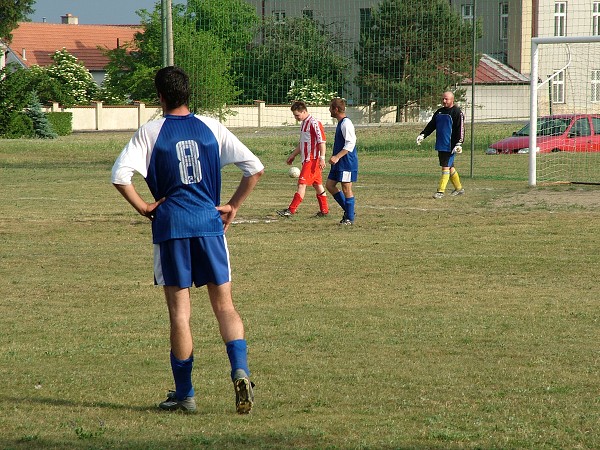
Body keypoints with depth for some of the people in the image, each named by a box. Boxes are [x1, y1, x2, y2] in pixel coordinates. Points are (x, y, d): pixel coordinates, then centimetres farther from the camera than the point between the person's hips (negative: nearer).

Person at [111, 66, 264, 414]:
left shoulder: (151, 132, -2)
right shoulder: (211, 127, 5)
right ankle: (240, 370, -17)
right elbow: (255, 168, 3)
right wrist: (232, 206, 10)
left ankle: (185, 394, 9)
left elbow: (120, 175, -13)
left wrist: (144, 208, 0)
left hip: (171, 228, -1)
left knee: (180, 312, 5)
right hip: (210, 224, 2)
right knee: (225, 306, 6)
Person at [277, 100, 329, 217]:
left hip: (312, 160, -10)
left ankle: (291, 210, -16)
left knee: (302, 184, -12)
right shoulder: (303, 124, 16)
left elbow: (321, 142, -18)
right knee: (317, 185, 12)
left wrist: (322, 158, -22)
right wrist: (293, 155, 26)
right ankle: (324, 210, 16)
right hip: (307, 159, 10)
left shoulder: (314, 123, -14)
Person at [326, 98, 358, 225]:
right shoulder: (340, 123, 15)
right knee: (330, 185, 11)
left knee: (346, 189, -4)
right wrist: (335, 157, 23)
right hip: (339, 163, 10)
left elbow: (350, 143, -23)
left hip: (347, 162, -10)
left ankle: (349, 218, 3)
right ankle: (348, 210, 18)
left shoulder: (346, 123, -16)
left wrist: (337, 157, -26)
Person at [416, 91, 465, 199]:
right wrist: (423, 135, 7)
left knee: (446, 167, -10)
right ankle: (459, 188, 25)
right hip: (440, 145, 8)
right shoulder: (439, 112, 16)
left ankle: (441, 191, -10)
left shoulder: (457, 112, -8)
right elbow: (431, 125, 20)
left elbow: (460, 129, -13)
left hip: (450, 146, -8)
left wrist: (459, 144, -21)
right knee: (450, 167, 14)